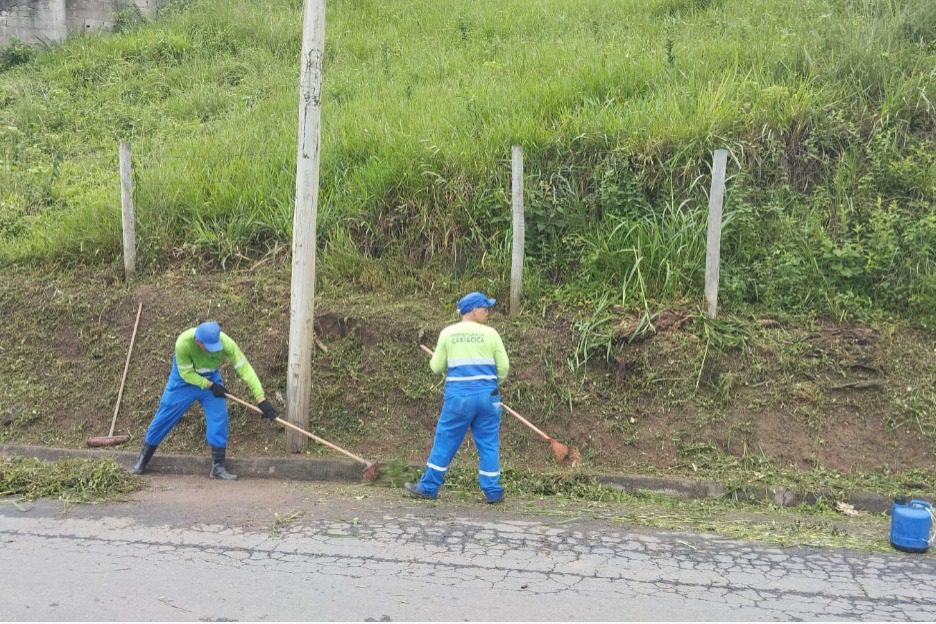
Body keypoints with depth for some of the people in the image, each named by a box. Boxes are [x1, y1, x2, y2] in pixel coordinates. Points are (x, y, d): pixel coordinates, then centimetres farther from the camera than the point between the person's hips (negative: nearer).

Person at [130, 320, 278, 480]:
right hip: (184, 378, -1)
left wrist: (261, 399, -38)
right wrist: (210, 386, -26)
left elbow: (245, 368, -33)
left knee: (219, 417, -10)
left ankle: (218, 467, 1)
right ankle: (143, 458, 22)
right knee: (165, 416, 3)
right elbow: (186, 373, -22)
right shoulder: (183, 343, -38)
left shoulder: (225, 343, -35)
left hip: (210, 377, 2)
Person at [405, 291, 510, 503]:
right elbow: (504, 367, 1)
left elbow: (436, 367, 4)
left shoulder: (448, 333, 2)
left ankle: (429, 487, 16)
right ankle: (492, 491, 12)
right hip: (486, 395, 0)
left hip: (458, 395, 0)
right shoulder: (490, 334, -1)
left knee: (445, 441, 9)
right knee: (488, 444, 9)